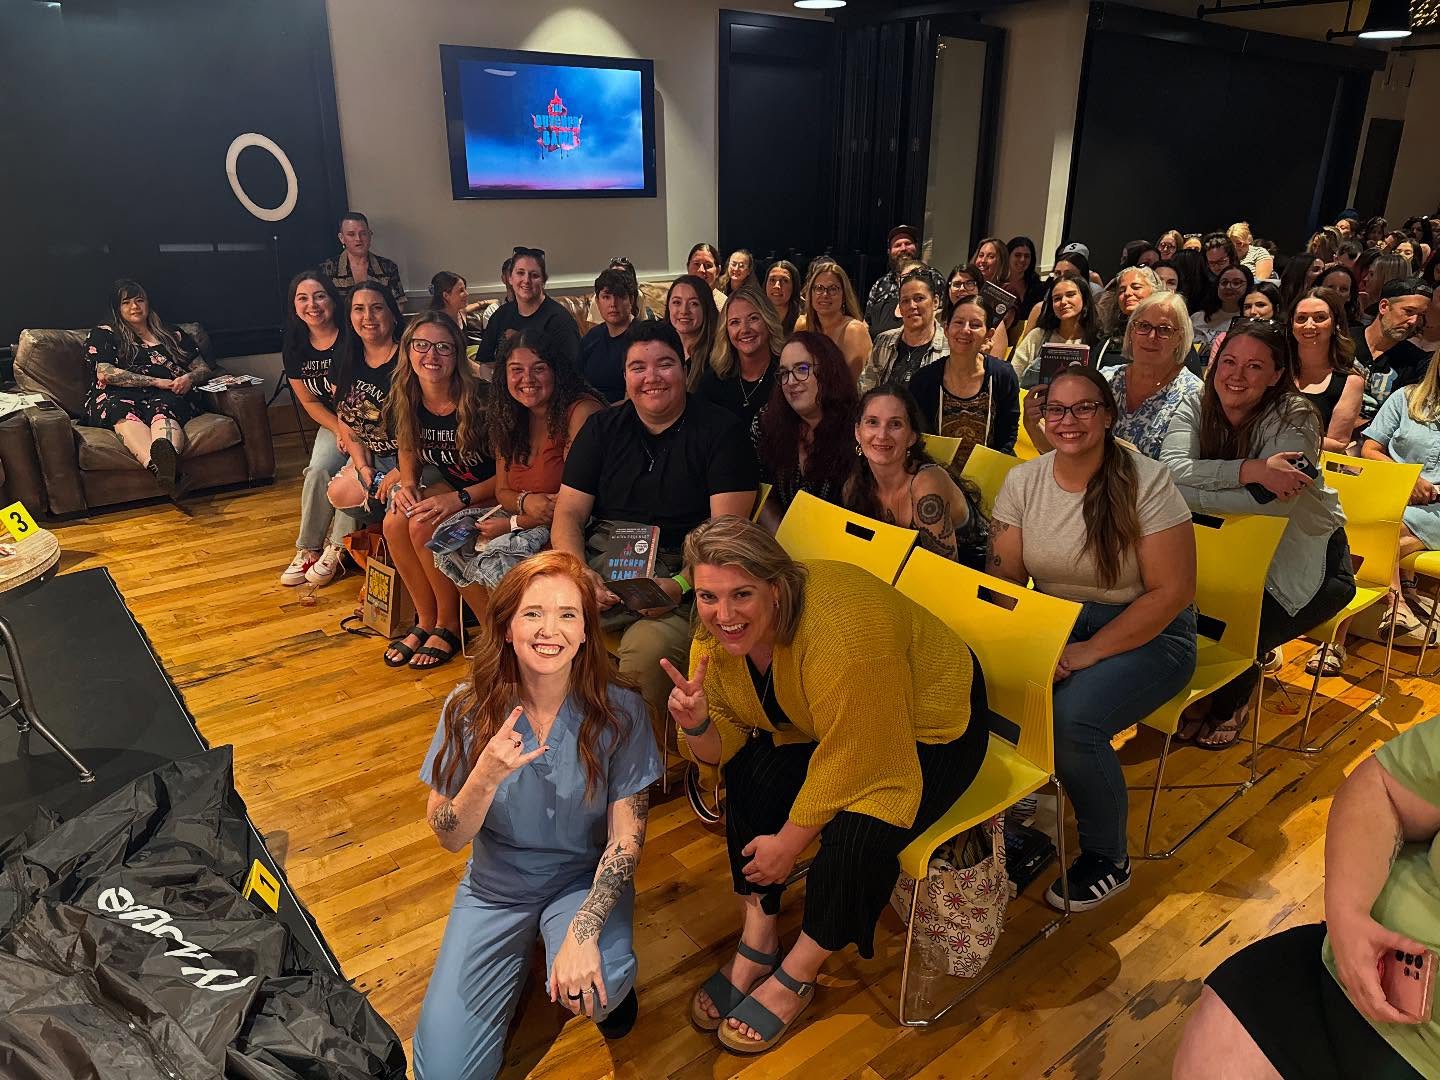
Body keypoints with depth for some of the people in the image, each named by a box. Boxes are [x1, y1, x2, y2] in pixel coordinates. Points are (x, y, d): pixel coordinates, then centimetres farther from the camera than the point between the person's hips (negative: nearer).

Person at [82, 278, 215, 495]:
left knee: (162, 407, -38)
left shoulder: (172, 334, 28)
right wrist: (156, 382, -7)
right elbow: (105, 373, 2)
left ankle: (166, 456, -76)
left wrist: (189, 378, -2)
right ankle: (157, 465, -72)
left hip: (168, 396, 1)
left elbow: (203, 369, 24)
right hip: (118, 396, -1)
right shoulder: (104, 335, 20)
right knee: (121, 411, -40)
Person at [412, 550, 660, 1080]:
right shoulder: (469, 709, -15)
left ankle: (605, 982, 6)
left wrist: (582, 932, -28)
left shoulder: (619, 710, -19)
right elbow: (449, 838, -10)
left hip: (585, 880, -2)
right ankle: (520, 959, 20)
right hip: (495, 886, 2)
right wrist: (487, 775, -30)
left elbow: (626, 838, -15)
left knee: (590, 989, -32)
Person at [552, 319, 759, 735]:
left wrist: (681, 585, -23)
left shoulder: (721, 431, 1)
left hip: (679, 576, -4)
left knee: (645, 652, -34)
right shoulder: (602, 428, 13)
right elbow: (568, 515, 8)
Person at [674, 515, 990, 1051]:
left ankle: (796, 976, 0)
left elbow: (851, 762, -29)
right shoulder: (716, 633, -15)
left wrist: (789, 842, -18)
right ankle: (756, 945, 2)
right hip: (817, 726, 7)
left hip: (928, 730, -6)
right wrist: (697, 725, -30)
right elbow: (722, 748, -7)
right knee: (749, 777, -16)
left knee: (858, 833, -27)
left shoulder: (843, 635, -38)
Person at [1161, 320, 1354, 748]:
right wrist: (1252, 470, -38)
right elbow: (1171, 469, -29)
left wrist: (1191, 492, -36)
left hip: (1301, 557, -4)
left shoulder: (1294, 418, -19)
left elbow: (1277, 501, -36)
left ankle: (1230, 704, 13)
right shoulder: (1196, 409, -8)